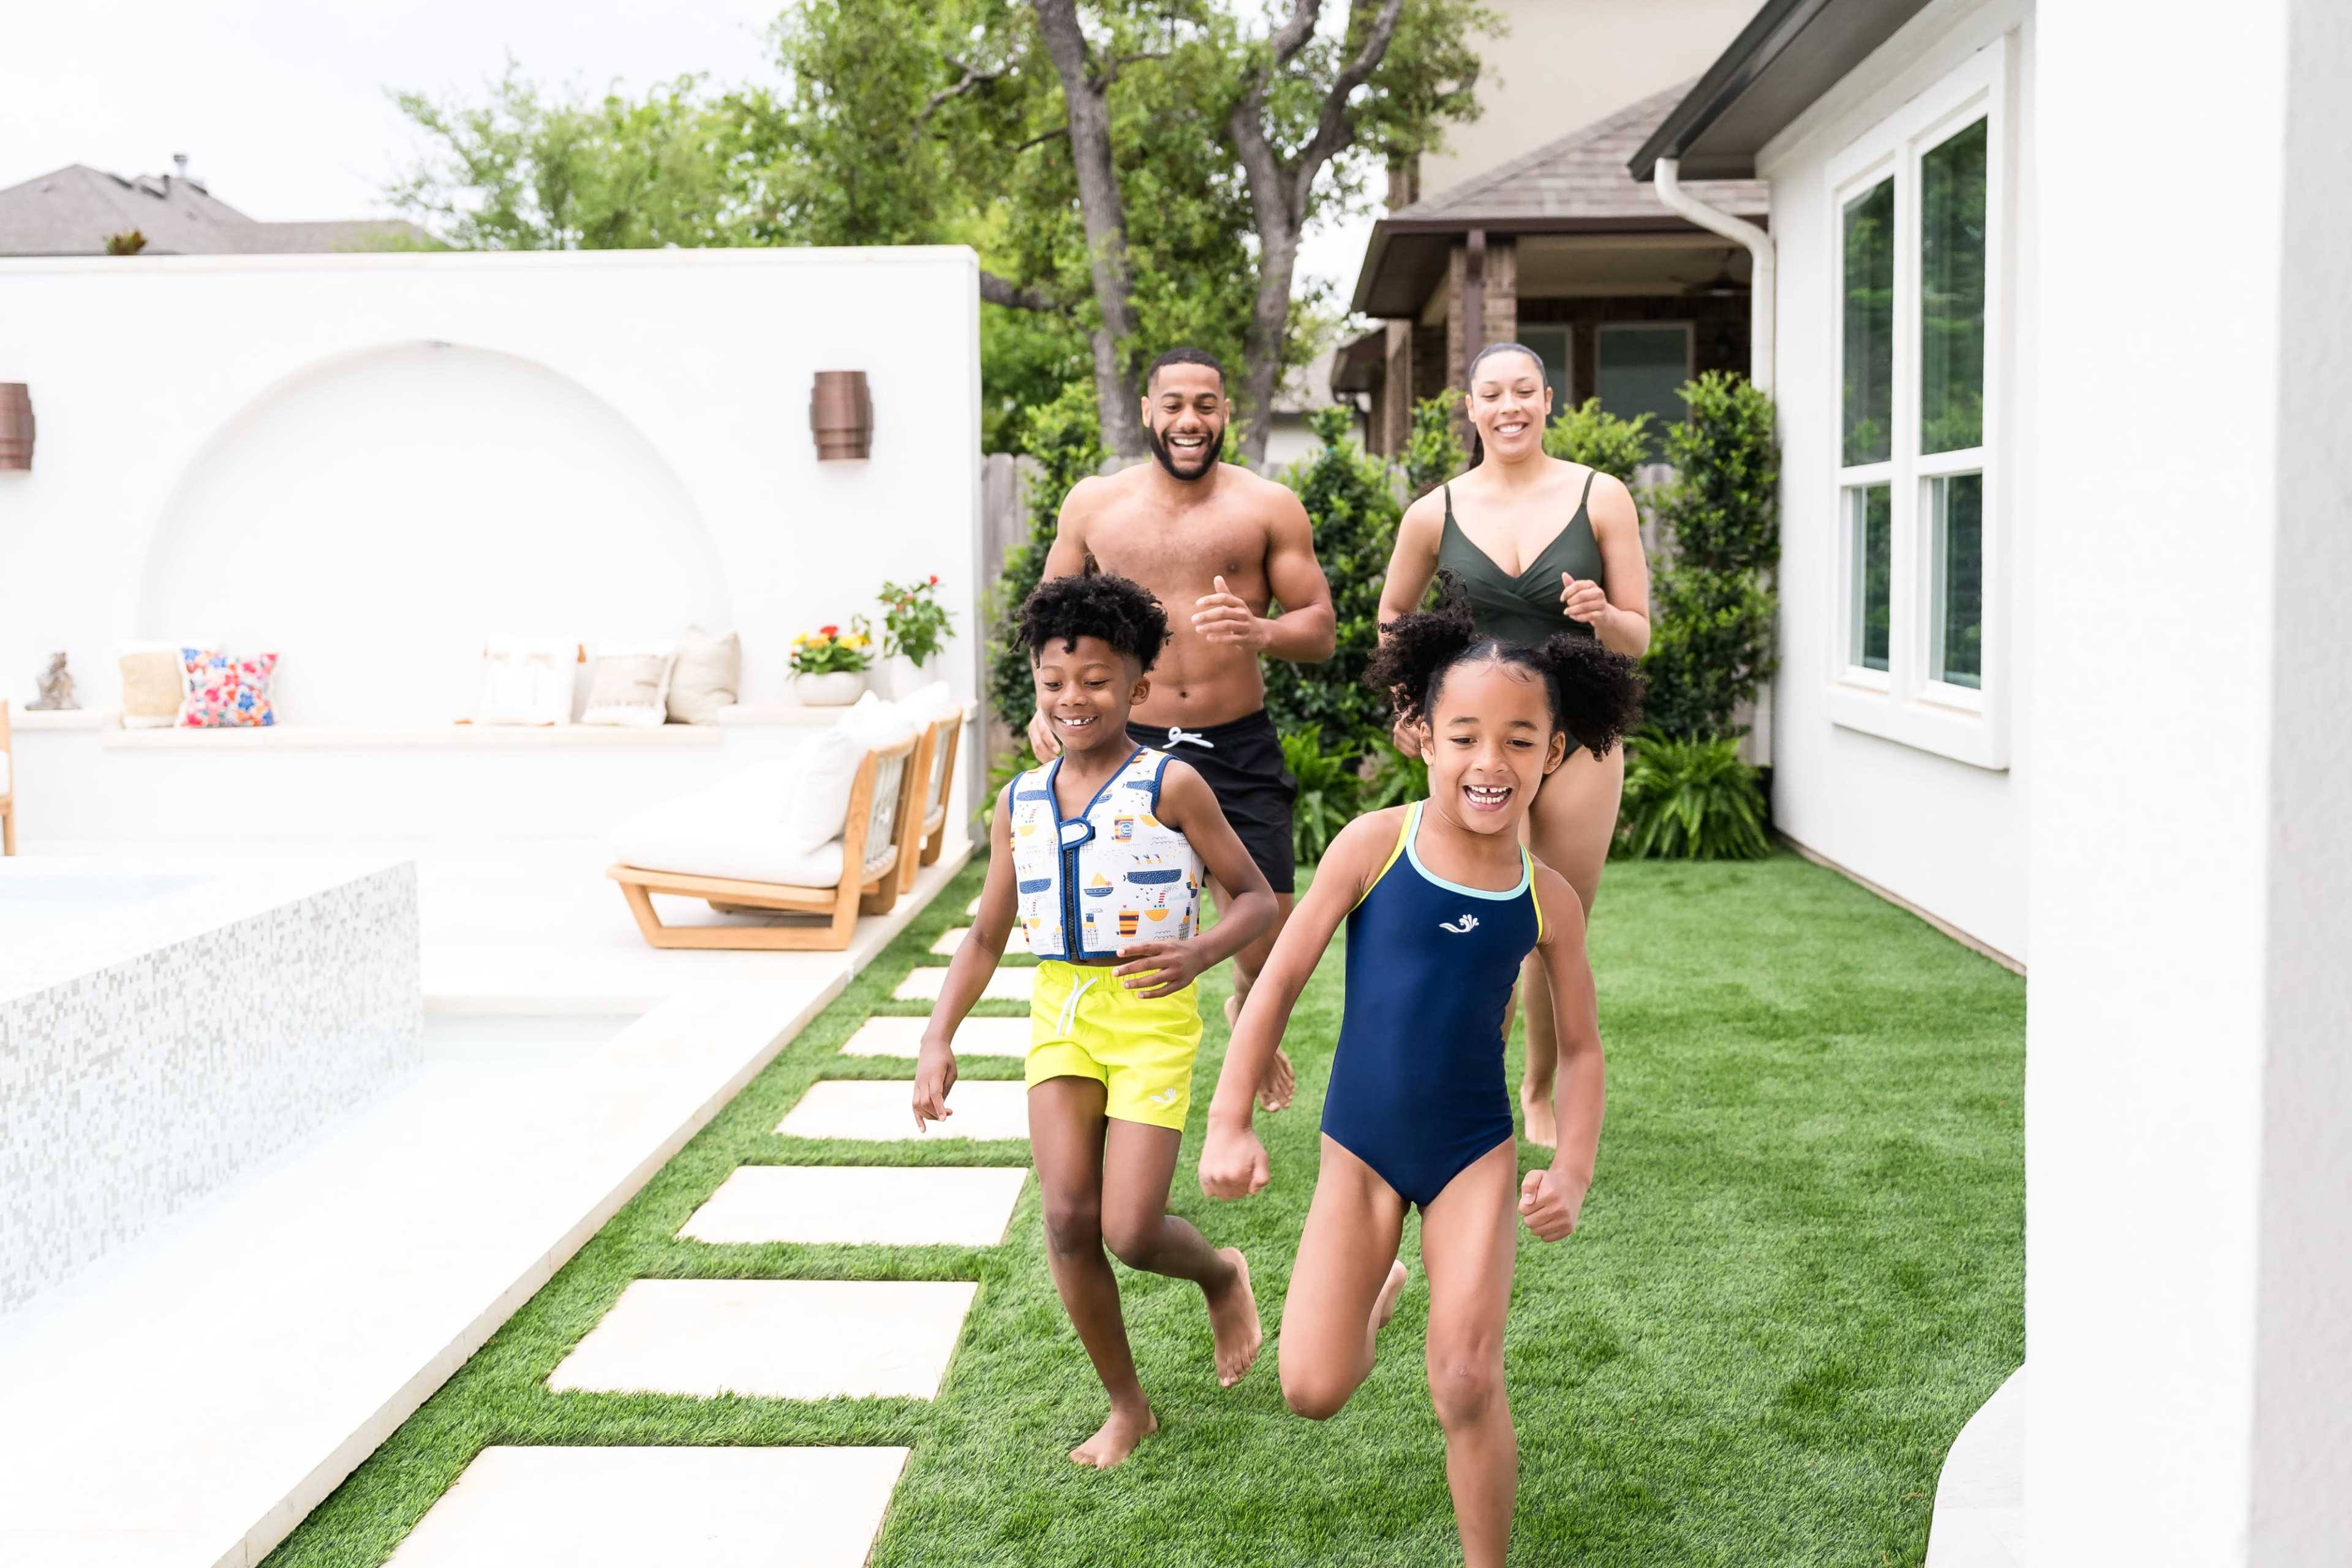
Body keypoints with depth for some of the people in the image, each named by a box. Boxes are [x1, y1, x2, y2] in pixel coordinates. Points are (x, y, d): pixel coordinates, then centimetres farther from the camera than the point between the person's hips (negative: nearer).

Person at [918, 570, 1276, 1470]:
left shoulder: (1170, 787, -6)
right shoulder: (1020, 805, 7)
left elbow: (1257, 899, -3)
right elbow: (986, 938, 12)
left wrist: (1198, 955, -22)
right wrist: (937, 1040, 1)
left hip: (1152, 1016, -4)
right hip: (1060, 1013, 4)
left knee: (1131, 1232, -9)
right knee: (1067, 1219, -6)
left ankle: (1222, 1275, 28)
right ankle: (1126, 1408, 15)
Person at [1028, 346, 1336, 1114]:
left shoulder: (1267, 507, 1)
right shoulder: (1093, 503, 5)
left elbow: (1319, 629, 0)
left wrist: (1258, 631, -22)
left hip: (1238, 748, -1)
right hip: (1127, 744, 1)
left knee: (1267, 934, -2)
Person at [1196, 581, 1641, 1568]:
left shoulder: (1548, 900, -6)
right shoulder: (1374, 845, -13)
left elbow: (1580, 1048, 6)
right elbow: (1282, 977, -7)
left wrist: (1573, 1171, -8)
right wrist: (1229, 1123, -10)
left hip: (1474, 1153, 1)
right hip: (1360, 1149, 0)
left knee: (1466, 1385, -8)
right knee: (1312, 1392, -3)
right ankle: (1377, 1293, 32)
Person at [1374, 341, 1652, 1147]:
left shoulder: (1600, 497, -2)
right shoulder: (1435, 513, 0)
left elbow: (1638, 638, 1)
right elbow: (1393, 612, 18)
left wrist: (1602, 616, -20)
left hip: (1579, 735, 1)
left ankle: (1540, 1094, 32)